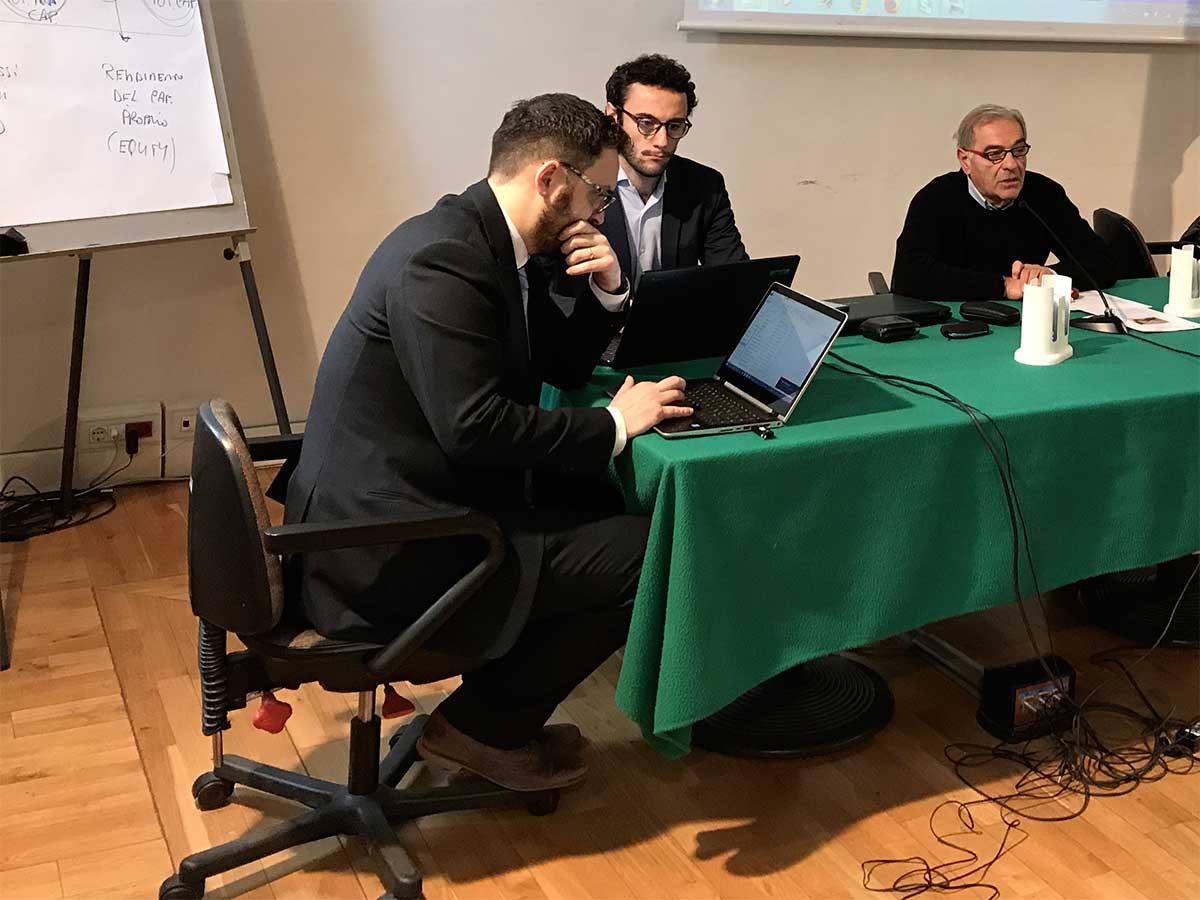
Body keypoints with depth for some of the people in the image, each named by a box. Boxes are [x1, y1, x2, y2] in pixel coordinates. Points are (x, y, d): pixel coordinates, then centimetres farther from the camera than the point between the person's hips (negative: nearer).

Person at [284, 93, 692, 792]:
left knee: (613, 513, 19)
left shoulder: (495, 244, 10)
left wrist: (606, 292, 1)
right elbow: (473, 426, -27)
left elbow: (562, 366, 19)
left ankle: (496, 714, 23)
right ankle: (483, 727, 5)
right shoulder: (441, 259, -21)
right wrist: (614, 424, -17)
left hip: (401, 510, 11)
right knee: (646, 556, -12)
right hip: (385, 555, -11)